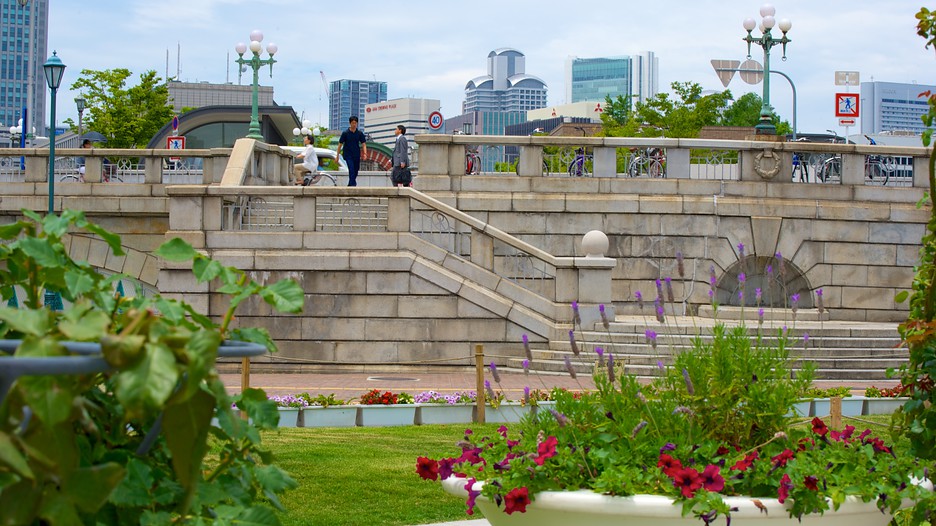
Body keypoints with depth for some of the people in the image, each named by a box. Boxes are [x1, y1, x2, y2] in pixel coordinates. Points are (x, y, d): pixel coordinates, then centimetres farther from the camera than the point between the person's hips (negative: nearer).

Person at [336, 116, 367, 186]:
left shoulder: (360, 133, 3)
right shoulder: (345, 133, -4)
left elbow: (363, 144, 0)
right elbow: (340, 144, 2)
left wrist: (365, 153, -18)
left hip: (357, 156, 4)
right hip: (348, 155, -4)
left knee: (356, 171, 10)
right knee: (351, 169, -20)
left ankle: (350, 185, 29)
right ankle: (353, 184, -25)